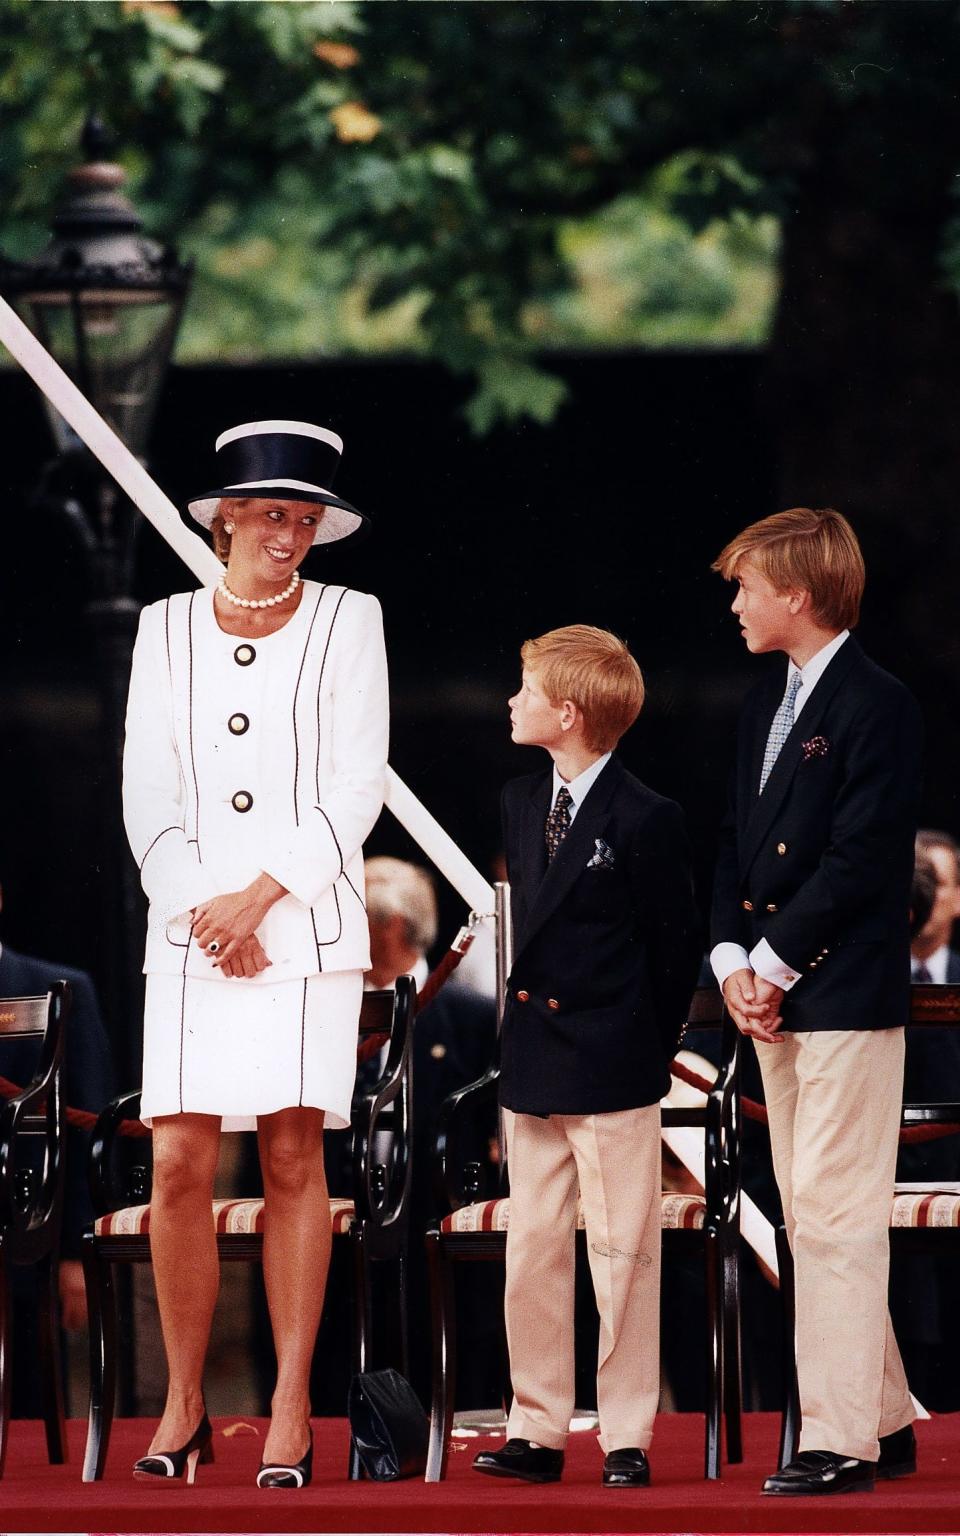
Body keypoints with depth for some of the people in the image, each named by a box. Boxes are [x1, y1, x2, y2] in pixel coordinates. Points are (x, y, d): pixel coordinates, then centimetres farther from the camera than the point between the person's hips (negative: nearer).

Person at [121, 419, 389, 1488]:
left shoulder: (347, 622, 5)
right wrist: (203, 913, -6)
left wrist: (259, 897, -10)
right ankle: (183, 1407, 5)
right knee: (179, 1163, -5)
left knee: (293, 1159, -4)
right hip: (191, 931, 2)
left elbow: (355, 788, -2)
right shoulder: (166, 629, 10)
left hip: (306, 924, -2)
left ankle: (291, 1411, -1)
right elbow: (148, 796, 7)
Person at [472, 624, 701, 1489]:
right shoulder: (522, 803, 10)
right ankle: (537, 1432, 14)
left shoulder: (646, 821, -11)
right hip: (533, 1063, 7)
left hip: (615, 1072, -7)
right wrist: (527, 995, 10)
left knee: (622, 1256, -1)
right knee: (532, 1253, 8)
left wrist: (645, 1050, -1)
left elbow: (678, 952, -6)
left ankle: (626, 1440, 5)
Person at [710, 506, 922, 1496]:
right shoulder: (766, 704, 15)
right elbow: (736, 844, 15)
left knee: (834, 1216, -8)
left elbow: (859, 859, -17)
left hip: (846, 999, -9)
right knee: (812, 1217, 11)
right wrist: (732, 961, 1)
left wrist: (774, 964, -13)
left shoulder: (876, 707, -12)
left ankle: (839, 1441, -6)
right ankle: (883, 1421, 20)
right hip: (774, 1002, 9)